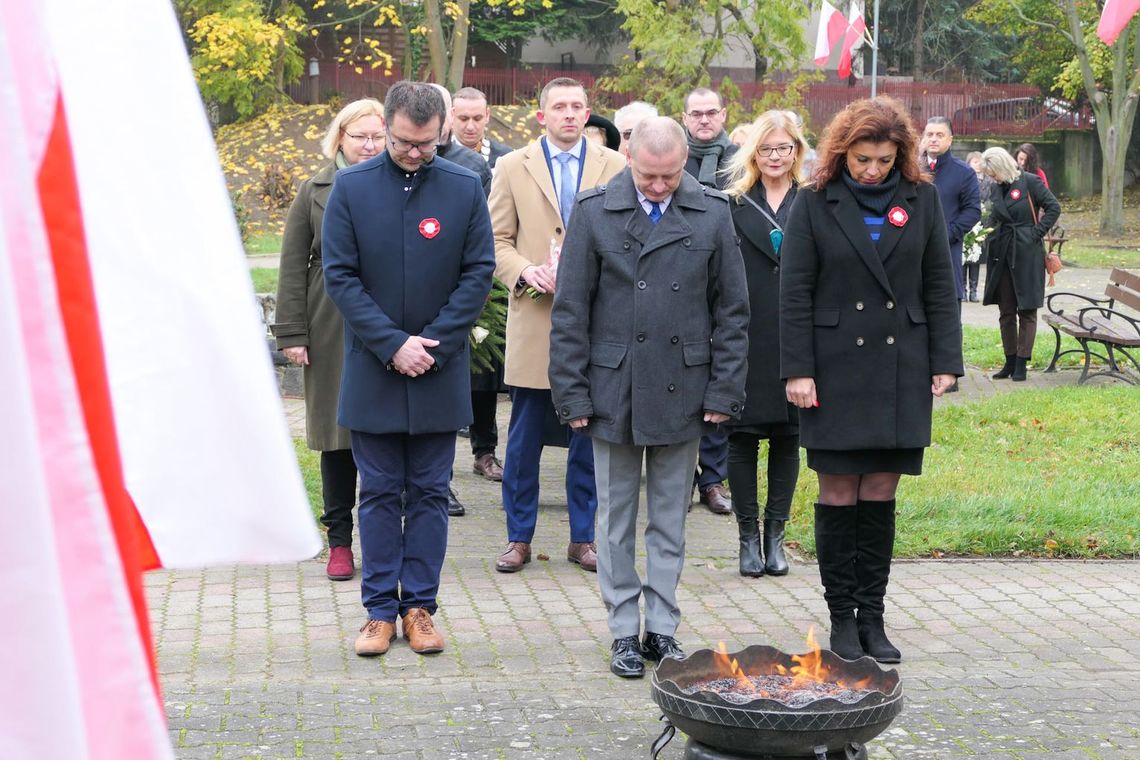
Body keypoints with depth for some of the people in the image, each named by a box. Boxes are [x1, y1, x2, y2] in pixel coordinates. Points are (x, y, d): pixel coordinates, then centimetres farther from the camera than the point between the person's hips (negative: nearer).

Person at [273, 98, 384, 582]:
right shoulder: (315, 192, 7)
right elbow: (293, 266, 6)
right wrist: (292, 333, 0)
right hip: (332, 333, 1)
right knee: (337, 435, 6)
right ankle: (339, 541, 16)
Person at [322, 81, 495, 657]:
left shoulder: (465, 189, -2)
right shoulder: (351, 187, -3)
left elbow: (479, 272, -1)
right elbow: (339, 276, -4)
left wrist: (432, 343, -10)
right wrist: (392, 345, -12)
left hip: (440, 372, 0)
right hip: (372, 369, 0)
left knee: (429, 492, 7)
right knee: (379, 493, 6)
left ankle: (420, 606, 16)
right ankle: (380, 608, 14)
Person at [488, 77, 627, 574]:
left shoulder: (614, 167, 7)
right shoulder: (513, 167, 7)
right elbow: (497, 240, 6)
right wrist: (527, 271, -12)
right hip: (533, 323, 0)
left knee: (589, 437, 6)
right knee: (524, 438, 4)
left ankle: (582, 538, 17)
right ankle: (519, 537, 15)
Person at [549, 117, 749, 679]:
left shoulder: (712, 213, 1)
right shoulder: (595, 212, -3)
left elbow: (732, 311, 5)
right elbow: (570, 312, -1)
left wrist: (724, 391, 0)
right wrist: (573, 395, -5)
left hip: (682, 394, 1)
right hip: (613, 391, -1)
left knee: (670, 520, 10)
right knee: (617, 519, 7)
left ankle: (662, 628, 20)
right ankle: (624, 632, 17)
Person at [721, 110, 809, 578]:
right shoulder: (732, 205, 4)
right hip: (745, 341, -1)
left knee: (787, 435, 7)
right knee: (742, 434, 3)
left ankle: (774, 534, 18)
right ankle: (748, 536, 14)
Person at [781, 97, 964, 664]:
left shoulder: (921, 200, 6)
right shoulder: (816, 204, -1)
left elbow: (939, 287, 8)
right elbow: (795, 293, -2)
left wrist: (945, 361, 2)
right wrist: (797, 369, -7)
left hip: (900, 373, 2)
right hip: (836, 372, -2)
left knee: (880, 495, 6)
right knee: (839, 496, 2)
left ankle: (872, 617, 15)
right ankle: (842, 618, 12)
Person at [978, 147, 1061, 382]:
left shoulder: (1030, 182, -8)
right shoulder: (995, 188, 10)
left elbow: (1053, 208, -7)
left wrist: (1037, 232, -12)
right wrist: (988, 234, 2)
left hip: (1027, 254, -6)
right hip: (1001, 254, 6)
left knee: (1027, 310, 1)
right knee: (1006, 311, 9)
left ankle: (1021, 363, 3)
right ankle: (1010, 361, 16)